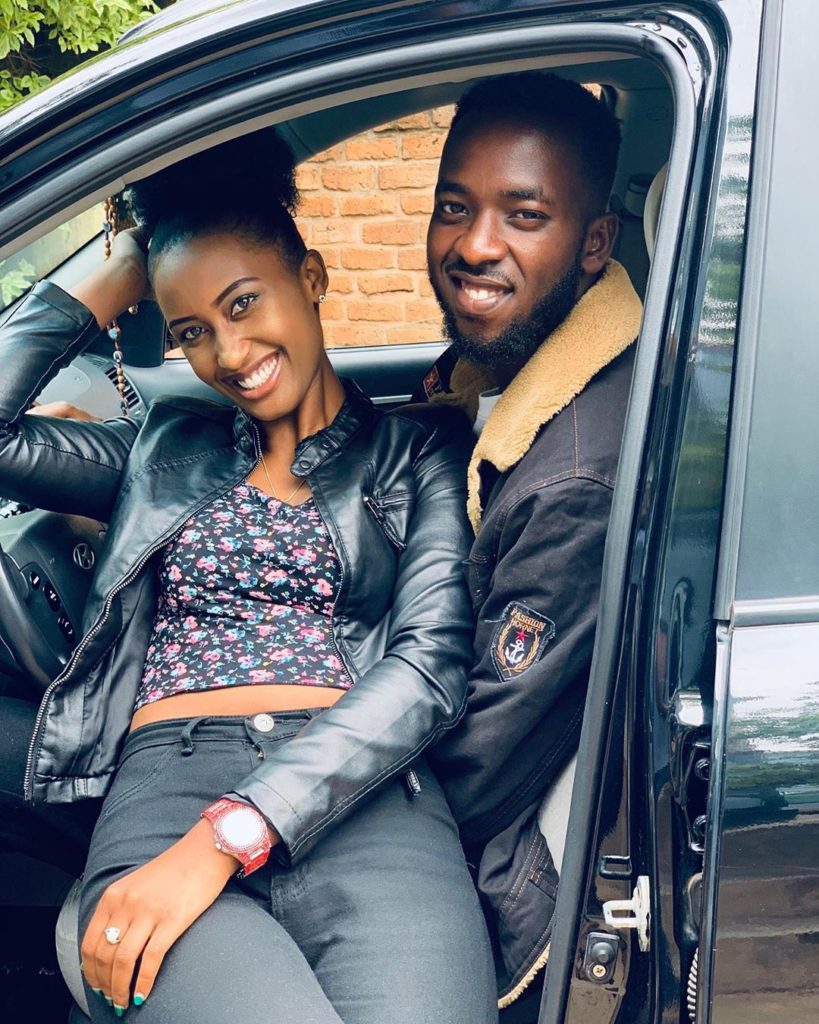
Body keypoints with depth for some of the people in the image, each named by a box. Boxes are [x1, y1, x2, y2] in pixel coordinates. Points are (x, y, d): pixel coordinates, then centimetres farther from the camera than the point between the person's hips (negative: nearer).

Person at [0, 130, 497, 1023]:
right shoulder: (168, 451, 26)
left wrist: (225, 840, -13)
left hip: (361, 797, -1)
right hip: (165, 787, 1)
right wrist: (115, 280, 20)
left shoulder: (421, 449, 14)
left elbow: (430, 666, -1)